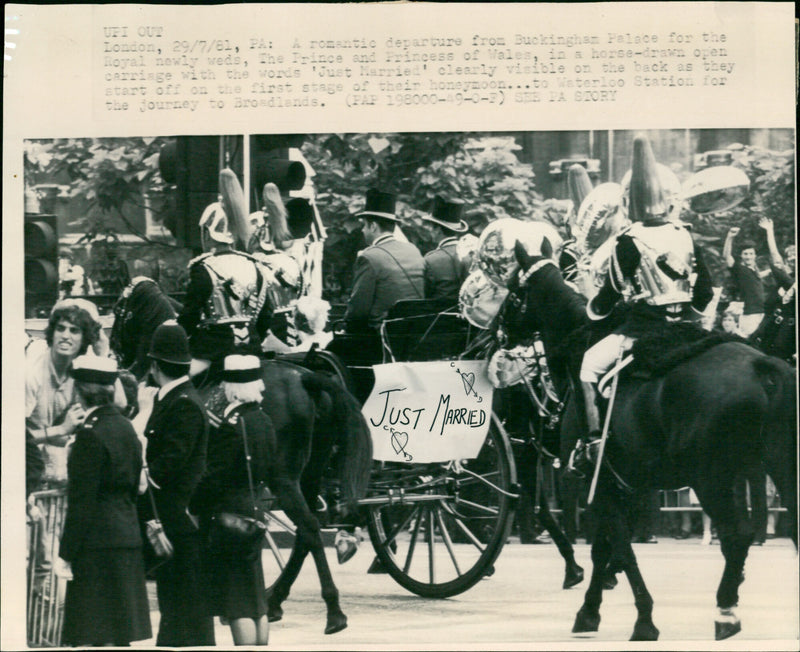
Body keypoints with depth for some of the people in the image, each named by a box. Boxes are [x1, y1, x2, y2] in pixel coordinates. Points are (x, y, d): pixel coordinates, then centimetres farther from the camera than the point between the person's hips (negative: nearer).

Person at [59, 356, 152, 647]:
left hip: (98, 546, -9)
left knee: (97, 637, -6)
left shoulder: (91, 434, -14)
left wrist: (66, 554, -12)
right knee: (120, 636, 12)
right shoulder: (126, 428, 11)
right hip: (128, 538, 9)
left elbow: (82, 502, -16)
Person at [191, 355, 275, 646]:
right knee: (256, 601, 15)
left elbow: (215, 478, -19)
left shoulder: (232, 425, -18)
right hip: (253, 512, 9)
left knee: (238, 608, -6)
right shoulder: (264, 421, 8)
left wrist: (192, 508, -11)